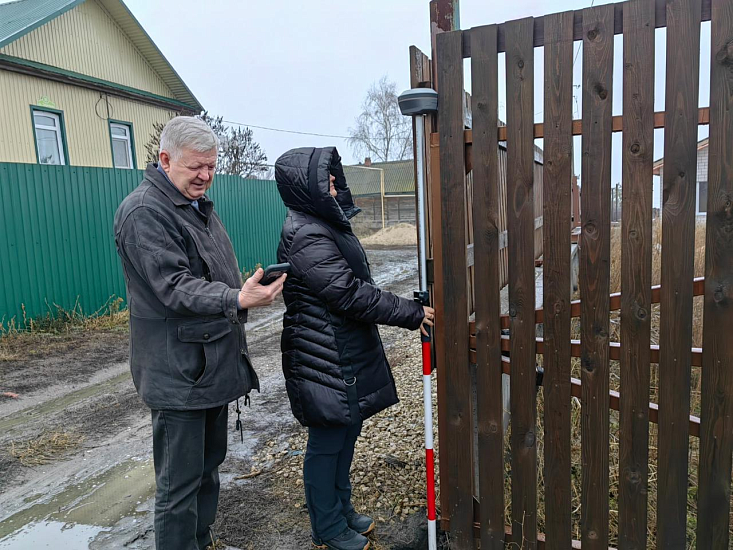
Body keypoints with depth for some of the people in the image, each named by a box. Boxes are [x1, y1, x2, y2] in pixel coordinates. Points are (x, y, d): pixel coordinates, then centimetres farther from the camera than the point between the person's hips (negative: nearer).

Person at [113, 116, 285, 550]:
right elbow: (174, 287, -25)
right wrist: (237, 300, -37)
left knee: (209, 465, 21)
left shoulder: (200, 205, 15)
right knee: (180, 483, 1)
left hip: (214, 363, 10)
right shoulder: (144, 213, -15)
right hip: (179, 373, -9)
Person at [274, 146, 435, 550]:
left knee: (346, 433, 21)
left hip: (349, 353, 10)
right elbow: (350, 294, -25)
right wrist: (412, 314, -18)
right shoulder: (306, 236, -22)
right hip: (326, 360, -10)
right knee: (326, 443, 7)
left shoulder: (326, 222, 12)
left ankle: (342, 511, 40)